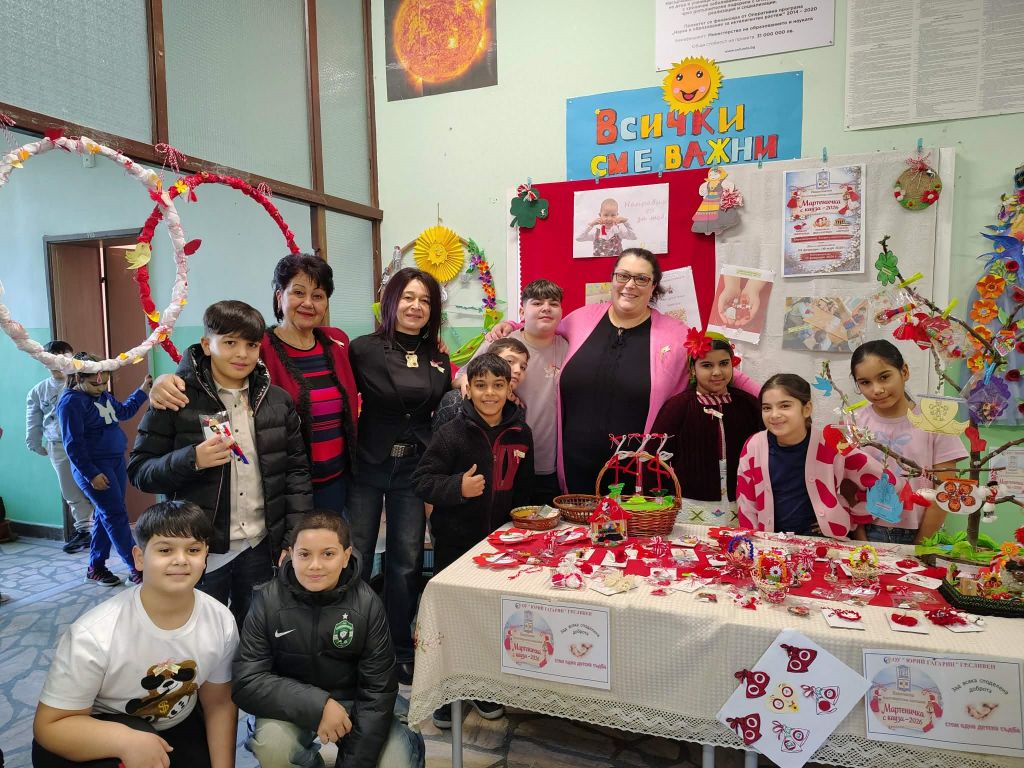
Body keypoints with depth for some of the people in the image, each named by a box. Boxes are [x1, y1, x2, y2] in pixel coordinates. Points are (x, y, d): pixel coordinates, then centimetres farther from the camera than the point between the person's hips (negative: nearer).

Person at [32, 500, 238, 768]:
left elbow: (219, 705, -3)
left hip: (177, 726, 5)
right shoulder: (93, 635, -29)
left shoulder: (222, 622, -17)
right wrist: (126, 741, -36)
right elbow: (49, 726, -20)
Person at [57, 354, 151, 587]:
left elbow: (124, 411, 29)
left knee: (106, 515, 13)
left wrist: (143, 390, 19)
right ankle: (136, 568, 0)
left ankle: (95, 567, 25)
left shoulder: (103, 395, 9)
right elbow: (73, 444, -17)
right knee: (116, 516, -6)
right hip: (94, 468, -8)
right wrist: (91, 475, -18)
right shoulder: (71, 402, -15)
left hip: (116, 462, 8)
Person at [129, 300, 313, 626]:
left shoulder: (277, 400, 2)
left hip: (261, 548, 3)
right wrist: (191, 460, -23)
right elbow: (139, 471, -4)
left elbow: (296, 471, 4)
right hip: (200, 551, -2)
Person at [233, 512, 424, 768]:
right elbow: (246, 682, -18)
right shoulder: (268, 602, -15)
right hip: (292, 707, 0)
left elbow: (377, 691, -12)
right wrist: (317, 705, -29)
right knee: (271, 745, -30)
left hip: (352, 703, 0)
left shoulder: (366, 604, -16)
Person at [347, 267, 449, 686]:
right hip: (366, 467, -3)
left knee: (406, 562, 10)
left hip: (413, 471, 3)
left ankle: (401, 651, 28)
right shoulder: (364, 349, -6)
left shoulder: (438, 357, 8)